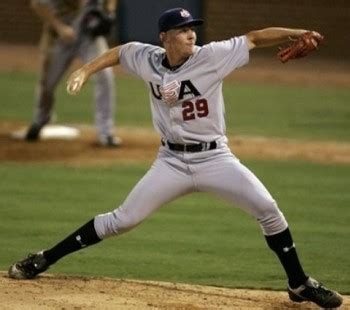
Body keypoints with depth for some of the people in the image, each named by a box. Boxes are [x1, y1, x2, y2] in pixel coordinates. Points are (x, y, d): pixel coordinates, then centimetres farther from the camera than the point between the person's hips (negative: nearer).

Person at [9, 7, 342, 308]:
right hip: (172, 161, 1)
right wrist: (85, 71, 2)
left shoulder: (211, 57, -12)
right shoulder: (147, 59, -4)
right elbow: (118, 52, 15)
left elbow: (254, 38, -17)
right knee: (123, 219, -1)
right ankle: (45, 259, 11)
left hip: (214, 157, -1)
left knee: (267, 208, -14)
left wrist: (295, 33, -30)